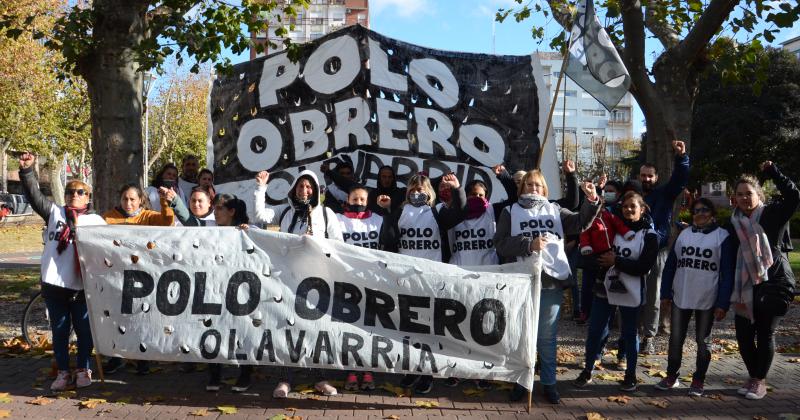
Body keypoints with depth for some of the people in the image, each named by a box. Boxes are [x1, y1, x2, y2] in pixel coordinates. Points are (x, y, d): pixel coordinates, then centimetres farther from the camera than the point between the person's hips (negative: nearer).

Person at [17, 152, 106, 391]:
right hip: (53, 283, 2)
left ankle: (83, 370, 21)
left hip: (82, 285, -2)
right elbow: (34, 195, -1)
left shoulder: (96, 221, 3)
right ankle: (63, 372, 20)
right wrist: (27, 170, -12)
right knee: (59, 330, 10)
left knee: (84, 330, 6)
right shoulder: (54, 212, 8)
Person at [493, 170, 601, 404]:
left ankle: (549, 383, 21)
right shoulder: (511, 212, 7)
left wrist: (592, 201, -14)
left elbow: (580, 223, 1)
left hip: (550, 280, 1)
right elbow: (500, 244, -3)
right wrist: (529, 244, -14)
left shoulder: (555, 210, 13)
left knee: (547, 336, 9)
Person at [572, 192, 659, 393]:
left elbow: (644, 266, -13)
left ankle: (630, 375, 24)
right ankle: (587, 371, 18)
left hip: (630, 292, -3)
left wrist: (616, 261, -17)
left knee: (630, 333, 10)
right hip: (605, 288, 3)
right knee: (594, 330, 5)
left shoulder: (649, 235, -4)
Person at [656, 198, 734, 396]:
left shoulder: (722, 237, -4)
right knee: (675, 338, 8)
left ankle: (698, 381, 22)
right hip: (681, 297, 3)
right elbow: (670, 265, 8)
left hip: (707, 300, -3)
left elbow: (728, 273, -7)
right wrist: (665, 293, 4)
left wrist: (723, 304, -12)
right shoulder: (683, 234, 7)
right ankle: (671, 376, 22)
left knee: (703, 340, 9)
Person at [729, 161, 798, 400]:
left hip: (775, 282, -4)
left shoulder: (772, 214, -3)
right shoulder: (734, 223, 8)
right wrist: (734, 292, 5)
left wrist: (773, 172, -21)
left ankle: (760, 381, 17)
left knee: (765, 334, 1)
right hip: (747, 286, 4)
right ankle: (753, 377, 25)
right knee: (743, 334, 5)